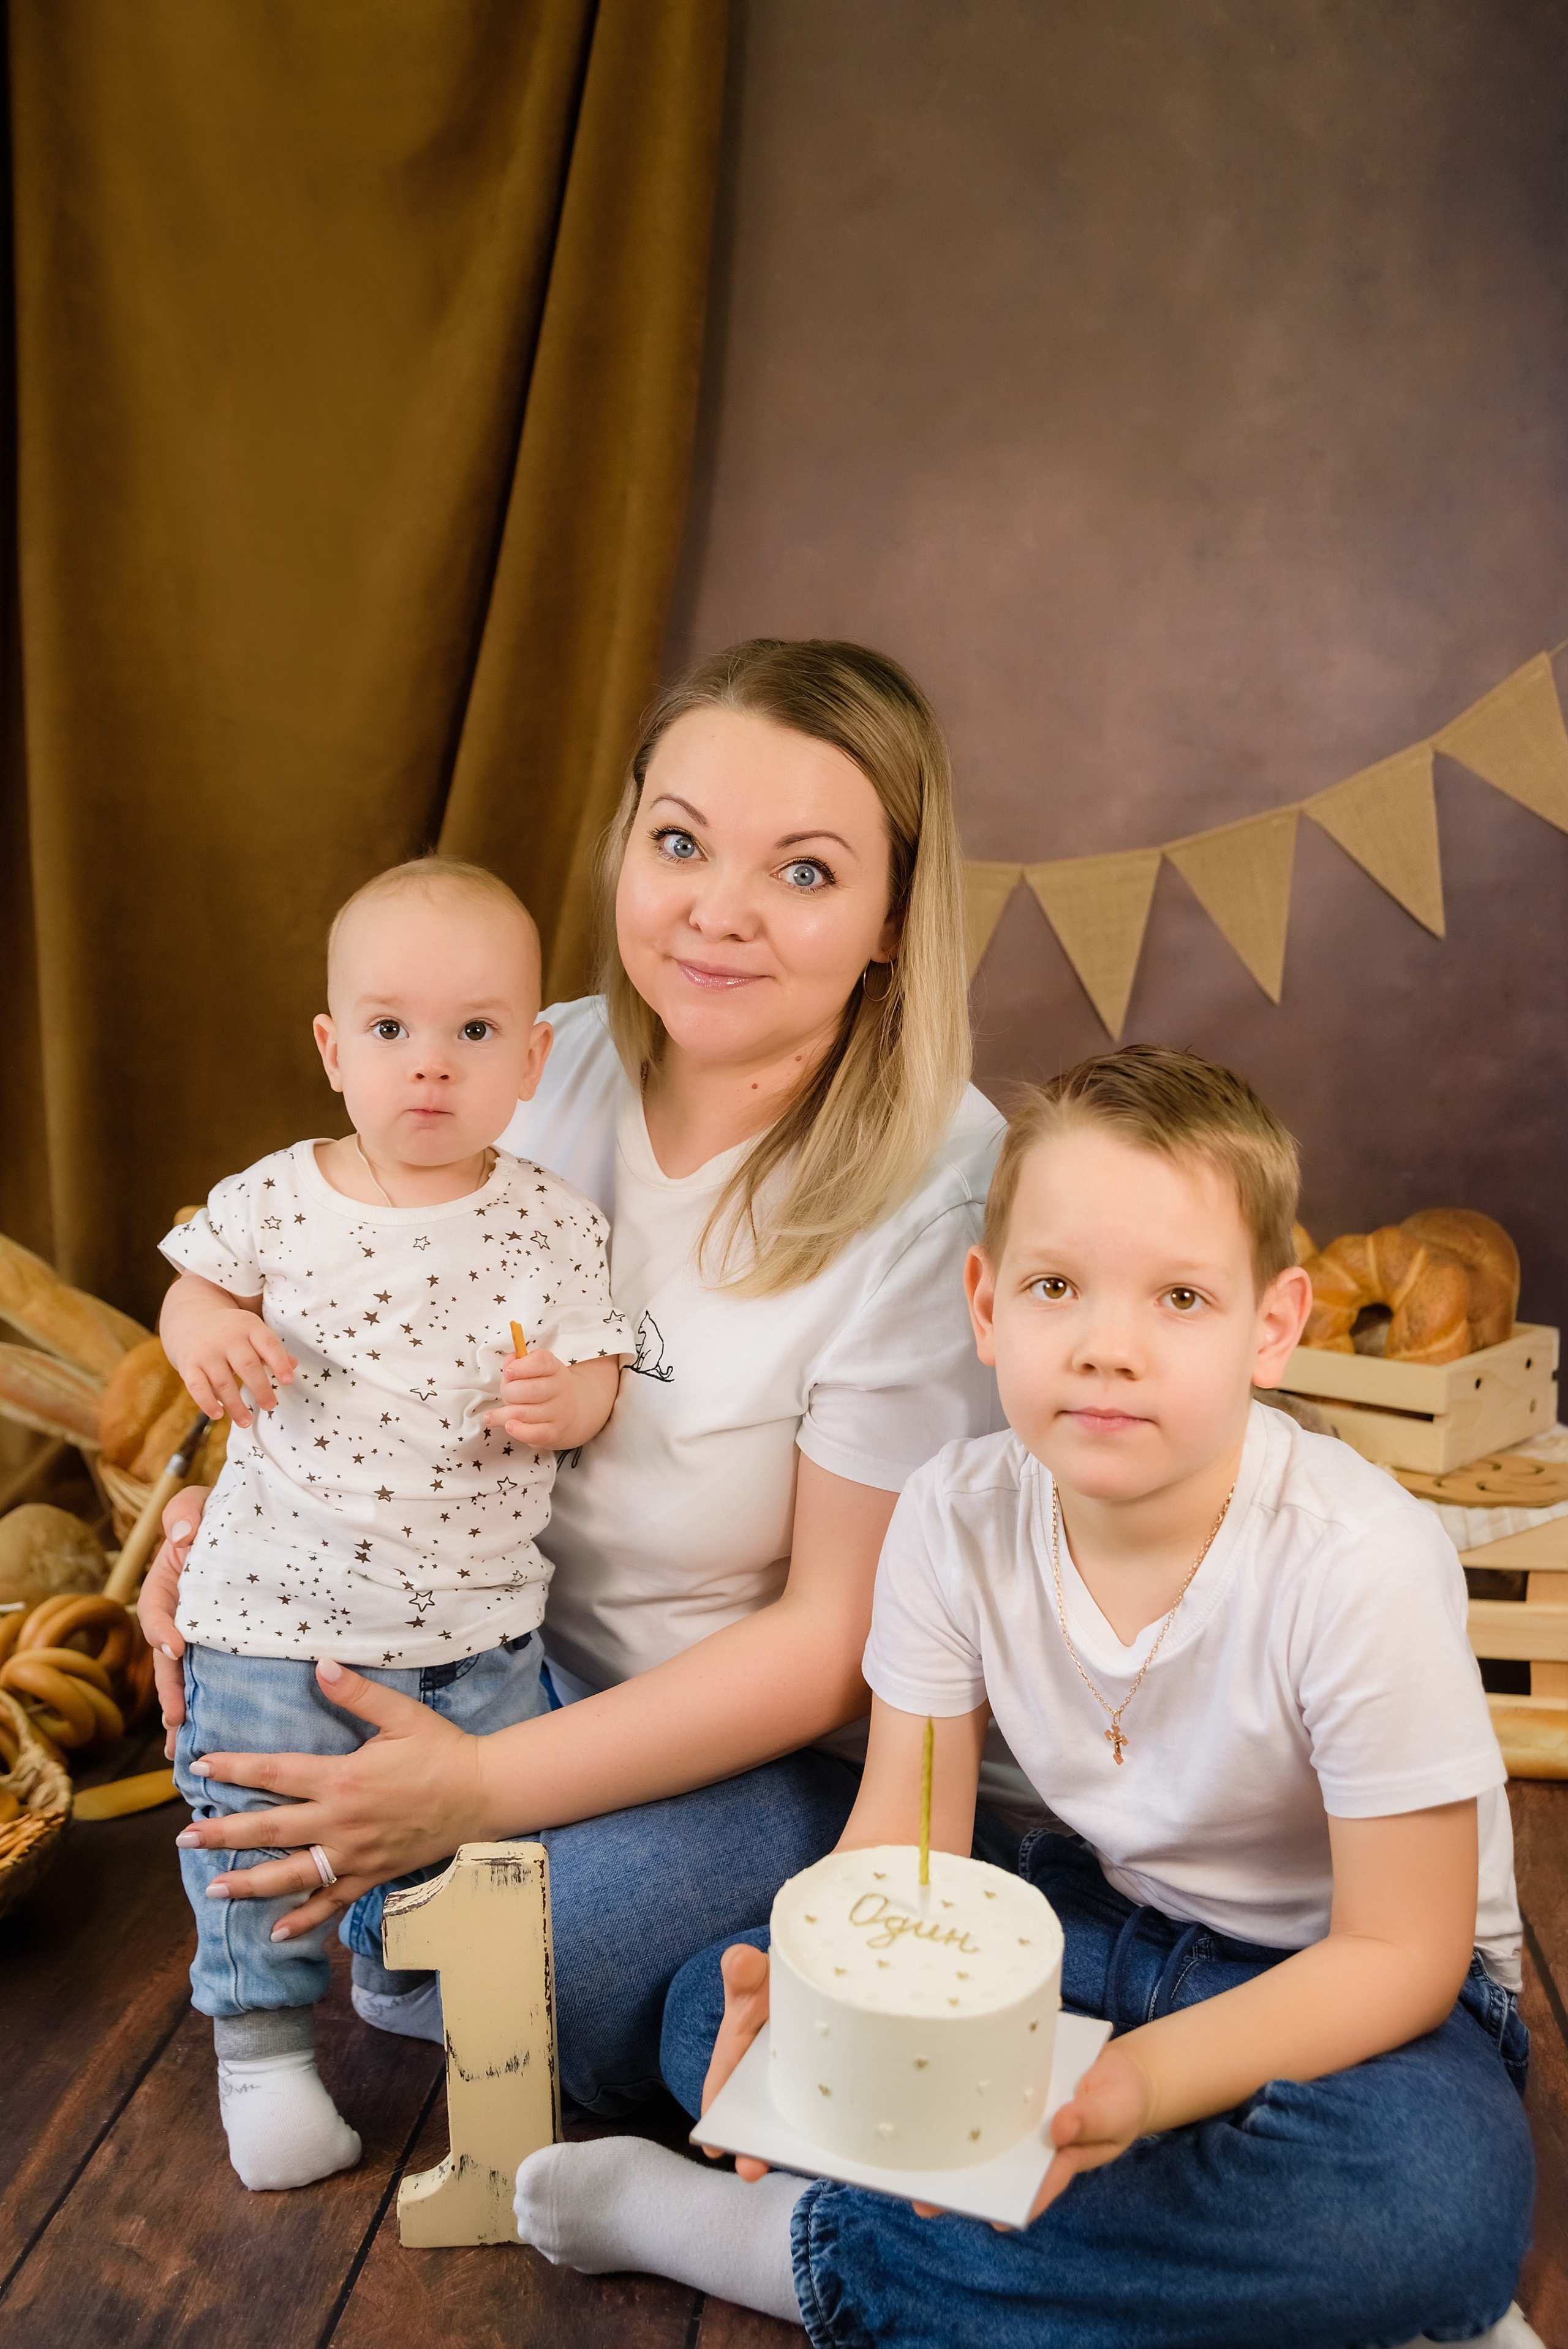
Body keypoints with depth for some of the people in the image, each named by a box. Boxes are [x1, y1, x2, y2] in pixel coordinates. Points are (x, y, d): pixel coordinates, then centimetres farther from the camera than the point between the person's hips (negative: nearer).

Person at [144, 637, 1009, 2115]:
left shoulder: (942, 1197, -26)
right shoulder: (549, 1070, -9)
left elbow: (838, 1639, -21)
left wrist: (484, 1789, -25)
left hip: (830, 1747, -5)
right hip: (543, 1638, 6)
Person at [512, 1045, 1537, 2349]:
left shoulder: (1359, 1563, -27)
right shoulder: (960, 1517, -15)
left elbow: (1397, 1953, -21)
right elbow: (904, 1836, -9)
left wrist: (1140, 2082, -36)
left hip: (1338, 1983, -3)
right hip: (1099, 1920, 4)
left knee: (1441, 2200, -37)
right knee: (713, 2010, -12)